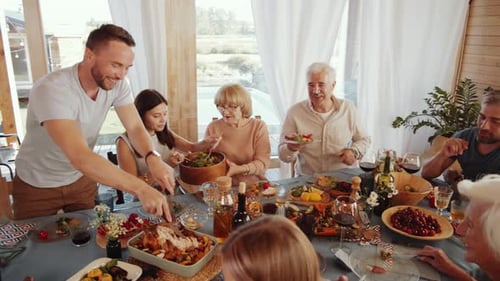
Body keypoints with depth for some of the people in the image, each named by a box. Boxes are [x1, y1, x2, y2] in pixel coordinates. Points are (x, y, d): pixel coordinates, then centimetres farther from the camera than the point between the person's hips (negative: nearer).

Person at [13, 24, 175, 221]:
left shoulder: (117, 84, -16)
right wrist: (140, 188, -51)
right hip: (37, 187, -4)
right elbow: (79, 157, -44)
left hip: (82, 179, 5)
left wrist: (152, 158, -37)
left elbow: (135, 128, -14)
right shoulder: (51, 90, -34)